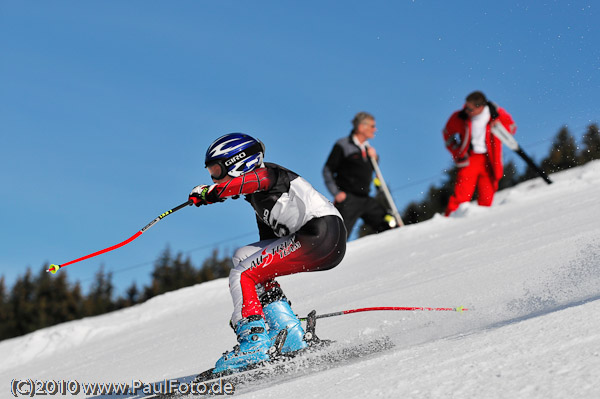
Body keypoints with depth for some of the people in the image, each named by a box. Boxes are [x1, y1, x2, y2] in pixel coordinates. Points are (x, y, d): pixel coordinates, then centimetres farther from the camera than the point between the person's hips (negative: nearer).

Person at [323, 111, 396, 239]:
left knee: (390, 226, 1)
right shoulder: (343, 145, -4)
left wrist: (374, 158, 7)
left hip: (366, 199, 7)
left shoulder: (367, 148, 15)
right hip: (348, 198, -7)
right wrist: (336, 192, -13)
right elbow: (328, 170, -4)